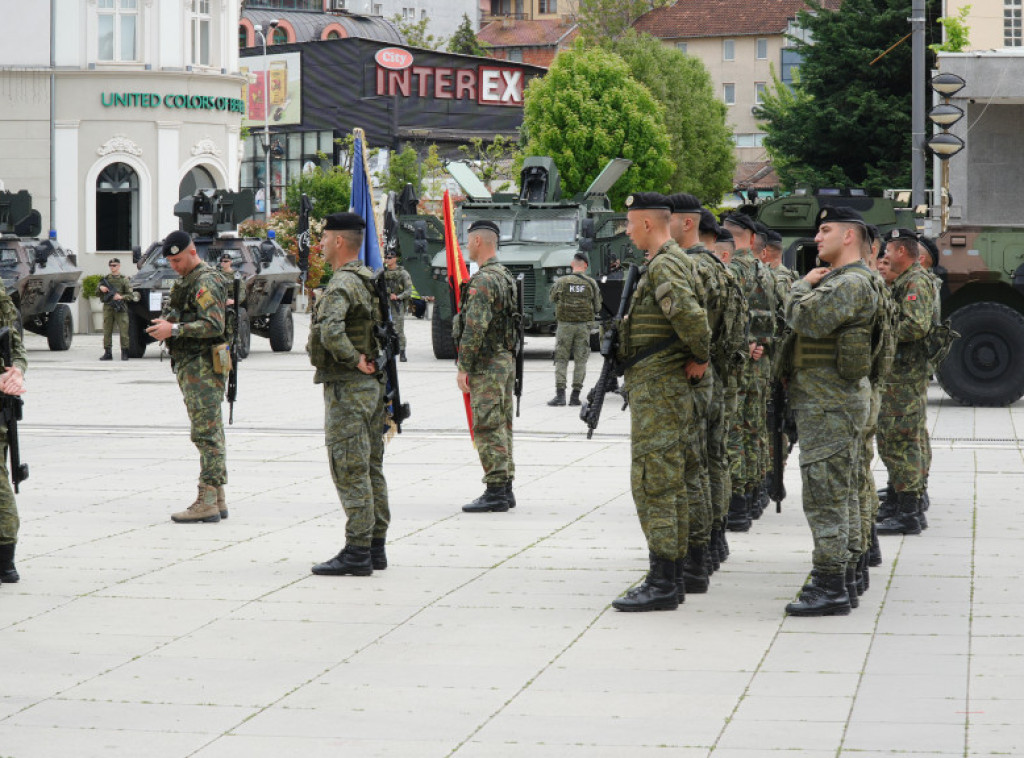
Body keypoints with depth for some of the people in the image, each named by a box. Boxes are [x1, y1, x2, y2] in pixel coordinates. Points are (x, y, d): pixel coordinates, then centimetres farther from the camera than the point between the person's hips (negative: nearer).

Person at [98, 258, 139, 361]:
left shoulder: (124, 279, 4)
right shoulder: (106, 278, 13)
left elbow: (131, 295, 1)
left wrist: (121, 297, -16)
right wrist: (101, 288, -2)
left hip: (120, 308, -3)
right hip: (108, 308, 3)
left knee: (123, 331, -7)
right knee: (107, 331, 2)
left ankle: (124, 353, -2)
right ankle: (107, 353, 7)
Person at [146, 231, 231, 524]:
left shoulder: (206, 282, -13)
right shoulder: (186, 280, 19)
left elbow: (214, 325, -23)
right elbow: (177, 313, 27)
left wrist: (174, 329, -23)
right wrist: (165, 323, 5)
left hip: (203, 366, -11)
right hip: (191, 367, 11)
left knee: (206, 434, -11)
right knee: (211, 434, 11)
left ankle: (207, 504, -13)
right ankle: (217, 500, 14)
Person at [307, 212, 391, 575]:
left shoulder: (342, 284, -17)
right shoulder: (371, 280, 14)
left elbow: (331, 331, -34)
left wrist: (355, 360, -22)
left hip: (347, 387, -10)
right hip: (374, 384, 10)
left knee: (350, 471, -8)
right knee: (371, 468, 12)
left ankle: (357, 552, -8)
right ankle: (376, 547, 17)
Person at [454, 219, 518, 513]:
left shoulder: (483, 281, -17)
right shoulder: (506, 277, 15)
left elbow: (475, 327, -22)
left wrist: (463, 367, -18)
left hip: (486, 365, -10)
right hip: (506, 360, 10)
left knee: (488, 428, -8)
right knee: (502, 426, 12)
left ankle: (495, 492, -9)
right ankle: (505, 488, 15)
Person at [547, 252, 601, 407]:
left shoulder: (561, 282, -5)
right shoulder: (591, 283, -2)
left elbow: (552, 298, 12)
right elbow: (597, 307, 4)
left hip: (564, 324, -1)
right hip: (584, 325, 1)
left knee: (561, 360, 5)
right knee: (580, 360, 7)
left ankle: (560, 394, -4)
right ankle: (575, 395, 4)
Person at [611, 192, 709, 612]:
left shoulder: (663, 266, -17)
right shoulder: (677, 261, 16)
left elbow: (690, 316, -32)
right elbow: (698, 307, 28)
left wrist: (700, 357, -16)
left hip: (657, 388, -11)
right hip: (669, 388, 11)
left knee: (654, 483, -10)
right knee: (672, 485, 12)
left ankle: (661, 585, -11)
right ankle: (671, 576, 18)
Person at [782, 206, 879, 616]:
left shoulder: (851, 283, -16)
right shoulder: (838, 280, 19)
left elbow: (805, 319, -26)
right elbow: (802, 323, 22)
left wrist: (803, 287, -9)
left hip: (829, 404, -11)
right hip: (831, 400, 11)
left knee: (825, 493, -11)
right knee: (840, 494, 14)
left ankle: (830, 588, -12)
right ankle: (836, 577, 20)